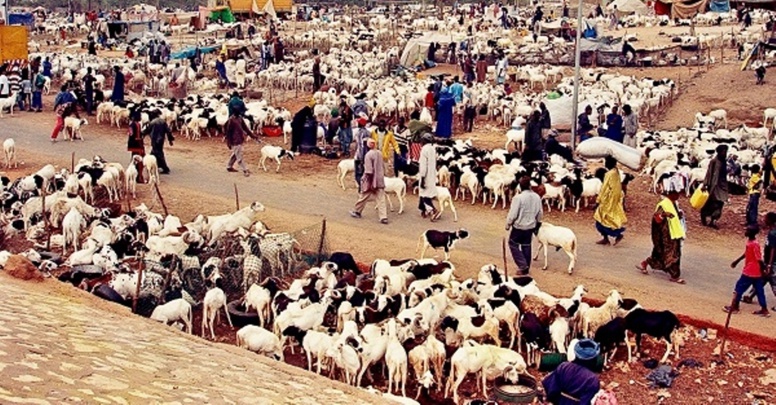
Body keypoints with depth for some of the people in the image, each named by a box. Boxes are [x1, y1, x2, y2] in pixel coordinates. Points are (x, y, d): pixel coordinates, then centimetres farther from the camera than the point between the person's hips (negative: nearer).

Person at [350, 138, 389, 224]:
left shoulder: (368, 155, -17)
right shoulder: (379, 153, 3)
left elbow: (369, 172, -19)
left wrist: (368, 183, -14)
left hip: (371, 180, -5)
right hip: (380, 180, 5)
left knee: (363, 197, 13)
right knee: (381, 199, 2)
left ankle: (357, 212, 30)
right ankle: (383, 217, -5)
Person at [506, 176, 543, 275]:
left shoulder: (518, 198, -22)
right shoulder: (537, 197, -4)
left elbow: (513, 214, -18)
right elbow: (539, 213, 7)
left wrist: (508, 224, -3)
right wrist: (537, 225, 22)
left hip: (519, 226, -6)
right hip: (530, 226, 6)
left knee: (513, 244, 11)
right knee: (526, 246, 17)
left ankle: (523, 265, 2)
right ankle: (526, 268, 24)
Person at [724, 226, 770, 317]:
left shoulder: (755, 244, -24)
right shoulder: (749, 241, 4)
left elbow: (759, 259, -21)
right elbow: (746, 253, 20)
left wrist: (763, 272, -17)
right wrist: (737, 261, 27)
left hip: (749, 272, -9)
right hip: (756, 272, 9)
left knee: (739, 287, 4)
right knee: (759, 291, 12)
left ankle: (734, 307, 15)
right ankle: (764, 310, 17)